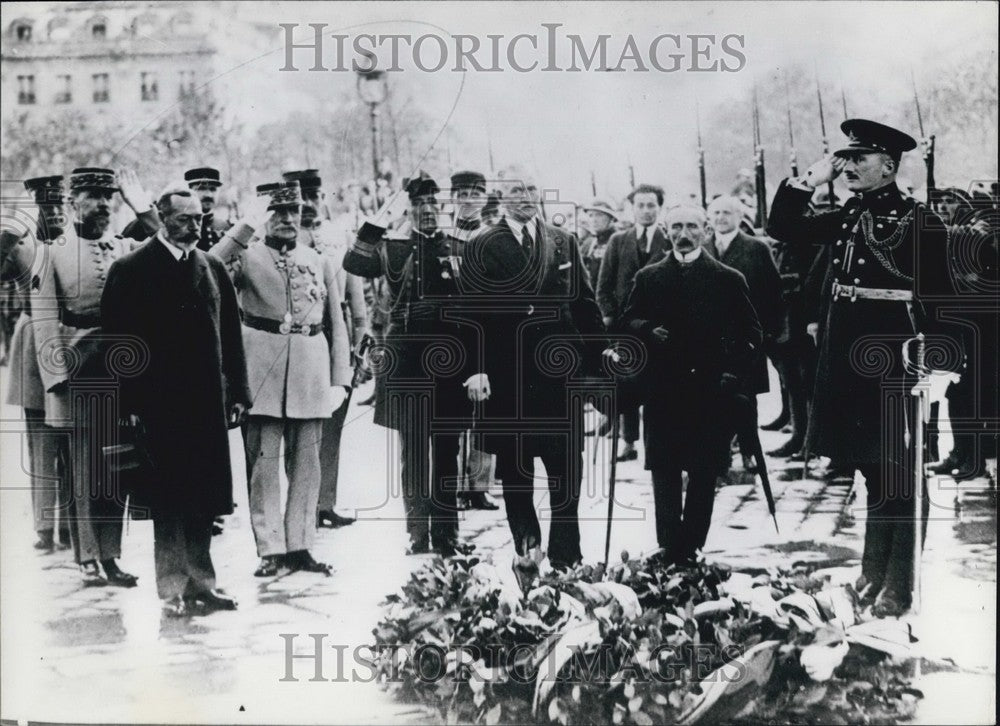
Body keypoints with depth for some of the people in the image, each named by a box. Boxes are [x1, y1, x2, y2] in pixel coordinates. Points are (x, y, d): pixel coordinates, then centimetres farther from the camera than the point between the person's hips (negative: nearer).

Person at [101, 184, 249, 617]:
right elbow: (117, 339, -6)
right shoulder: (131, 271, -3)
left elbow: (231, 336, 12)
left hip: (207, 402, 4)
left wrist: (237, 394, 8)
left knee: (203, 499, 9)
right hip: (160, 404, -4)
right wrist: (129, 403, -11)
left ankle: (200, 581, 19)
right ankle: (173, 587, 10)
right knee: (169, 499, 1)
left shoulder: (213, 269, 10)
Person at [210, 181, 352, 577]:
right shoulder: (247, 257, 5)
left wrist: (340, 380, 5)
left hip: (311, 375, 3)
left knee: (306, 463, 6)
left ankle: (300, 546, 14)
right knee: (263, 463, -2)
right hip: (262, 373, -3)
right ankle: (272, 550, 4)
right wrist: (246, 226, -17)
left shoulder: (320, 263, 14)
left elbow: (337, 326, 14)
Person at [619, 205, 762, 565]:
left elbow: (750, 332, 4)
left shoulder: (729, 279, 4)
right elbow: (625, 322, 10)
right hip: (662, 389, 1)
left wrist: (735, 373, -7)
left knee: (705, 473, 2)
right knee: (664, 471, 1)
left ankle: (690, 547, 10)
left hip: (712, 389, -1)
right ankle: (670, 549, 8)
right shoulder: (648, 278, 9)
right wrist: (648, 330, -11)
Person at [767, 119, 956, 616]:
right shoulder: (846, 219, 10)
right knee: (870, 468, 16)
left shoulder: (920, 223, -9)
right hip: (848, 362, 6)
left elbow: (939, 299, -10)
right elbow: (781, 228, 11)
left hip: (893, 366, -6)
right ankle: (873, 572, 28)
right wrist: (810, 179, 0)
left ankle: (897, 585, 8)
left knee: (897, 476, 0)